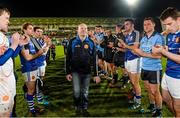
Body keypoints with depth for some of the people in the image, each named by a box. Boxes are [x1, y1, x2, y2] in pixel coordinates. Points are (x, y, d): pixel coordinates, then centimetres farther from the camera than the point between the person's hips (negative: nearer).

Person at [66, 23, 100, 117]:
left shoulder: (91, 42, 2)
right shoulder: (72, 42, -1)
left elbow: (94, 59, 3)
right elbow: (68, 58, 1)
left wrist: (96, 74, 0)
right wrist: (68, 72, -2)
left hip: (87, 71, 1)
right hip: (75, 71, -1)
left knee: (85, 92, 11)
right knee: (77, 91, -5)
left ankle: (84, 108, 30)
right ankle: (77, 107, 22)